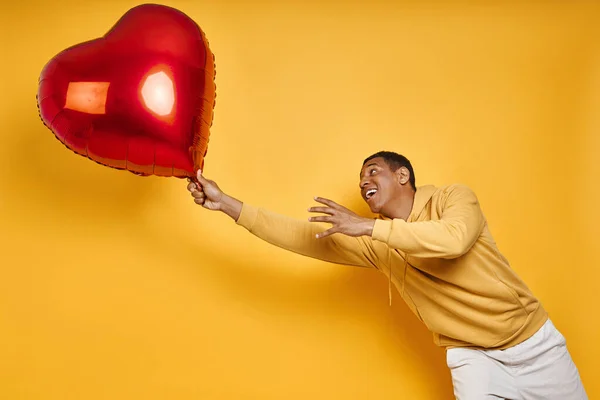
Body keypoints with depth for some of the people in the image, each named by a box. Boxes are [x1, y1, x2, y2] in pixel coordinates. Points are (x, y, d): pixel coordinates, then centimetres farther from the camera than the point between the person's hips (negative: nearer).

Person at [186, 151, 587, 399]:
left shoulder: (453, 197, -13)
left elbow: (454, 239, -36)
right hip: (471, 355, 2)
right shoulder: (375, 244, -4)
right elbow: (302, 237, -10)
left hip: (534, 341, -1)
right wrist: (225, 202, -13)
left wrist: (368, 225, -34)